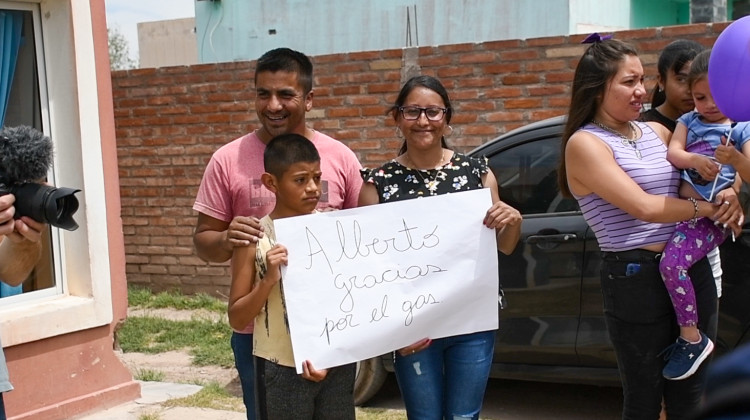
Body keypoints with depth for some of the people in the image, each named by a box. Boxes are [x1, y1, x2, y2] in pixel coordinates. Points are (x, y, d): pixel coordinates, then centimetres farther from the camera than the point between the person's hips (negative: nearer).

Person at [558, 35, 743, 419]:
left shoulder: (656, 131, 11)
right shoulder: (585, 143, -10)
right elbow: (644, 207, -18)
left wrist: (729, 196, -6)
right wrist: (708, 207, -10)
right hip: (636, 279, -6)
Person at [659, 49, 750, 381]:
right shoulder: (688, 121, 18)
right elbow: (673, 152, 3)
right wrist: (695, 160, -19)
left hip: (711, 214, -6)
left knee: (672, 261, -24)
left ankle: (692, 338, -13)